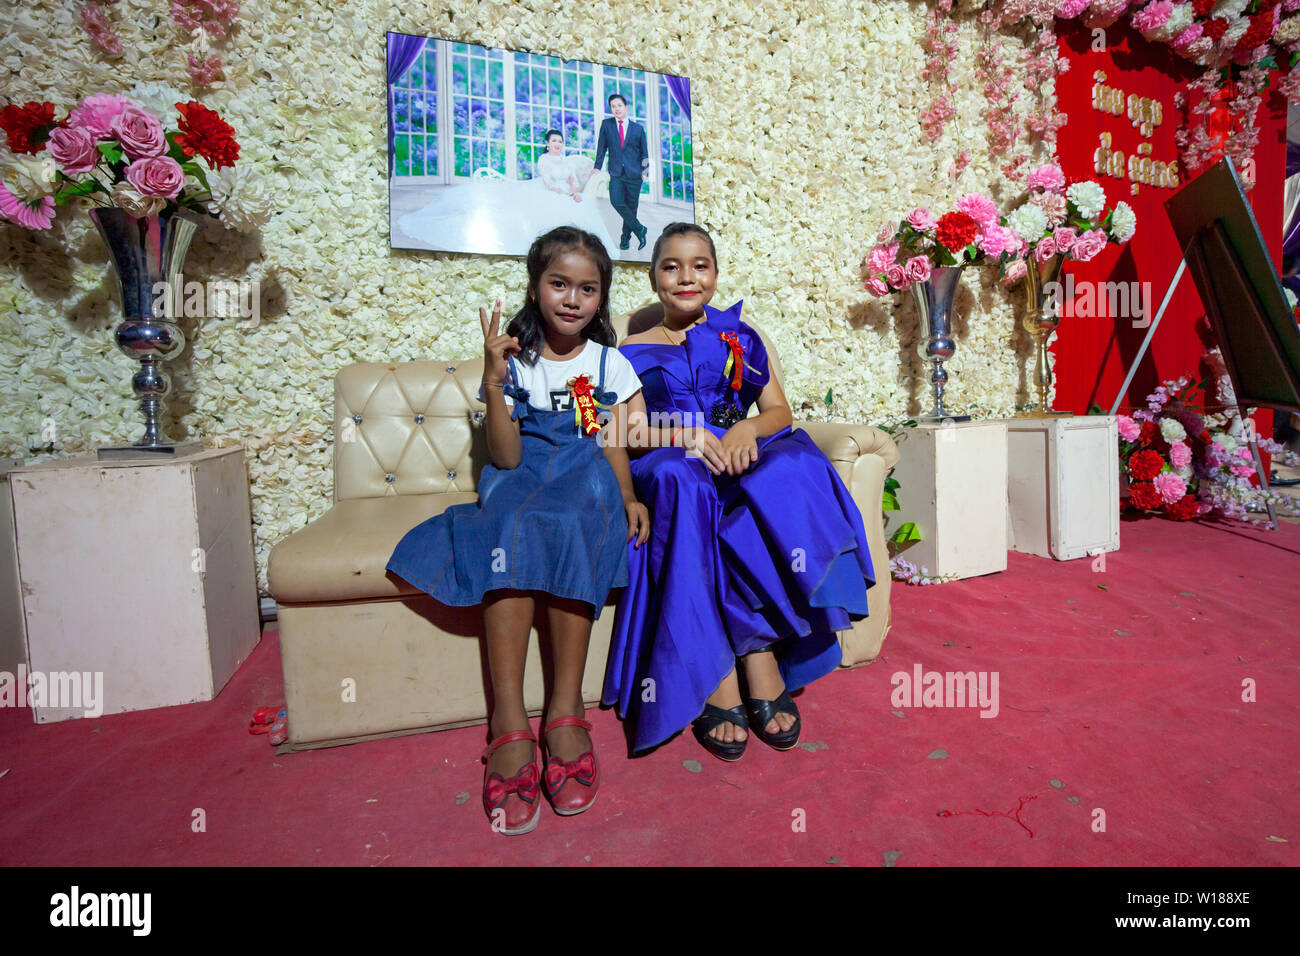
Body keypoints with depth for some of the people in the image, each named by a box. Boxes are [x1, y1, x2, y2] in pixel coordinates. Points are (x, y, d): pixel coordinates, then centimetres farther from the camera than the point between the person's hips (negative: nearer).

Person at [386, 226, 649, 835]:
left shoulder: (610, 364, 10)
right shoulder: (514, 360, 6)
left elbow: (613, 447, 6)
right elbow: (506, 458, -2)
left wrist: (629, 499, -12)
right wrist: (494, 385, -14)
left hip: (585, 479, 0)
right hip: (521, 478, 0)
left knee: (572, 524, -35)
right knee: (511, 531, -34)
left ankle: (566, 711, -30)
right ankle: (509, 726, -33)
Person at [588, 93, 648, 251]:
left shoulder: (638, 128, 8)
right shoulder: (606, 124, 9)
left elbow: (644, 152, 11)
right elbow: (602, 147, 9)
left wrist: (645, 168, -4)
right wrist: (597, 167, -1)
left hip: (633, 173, 0)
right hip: (616, 173, 0)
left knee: (631, 205, 2)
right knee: (616, 201, -19)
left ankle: (625, 238, 20)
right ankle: (639, 229, -4)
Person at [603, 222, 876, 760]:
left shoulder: (740, 339, 22)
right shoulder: (635, 352, 16)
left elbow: (779, 411, 12)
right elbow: (633, 433, 3)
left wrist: (748, 428, -12)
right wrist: (690, 437, -17)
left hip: (742, 457, 2)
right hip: (670, 467, -1)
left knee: (795, 466, -32)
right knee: (680, 480, -38)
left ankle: (761, 654, -31)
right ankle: (718, 678, -37)